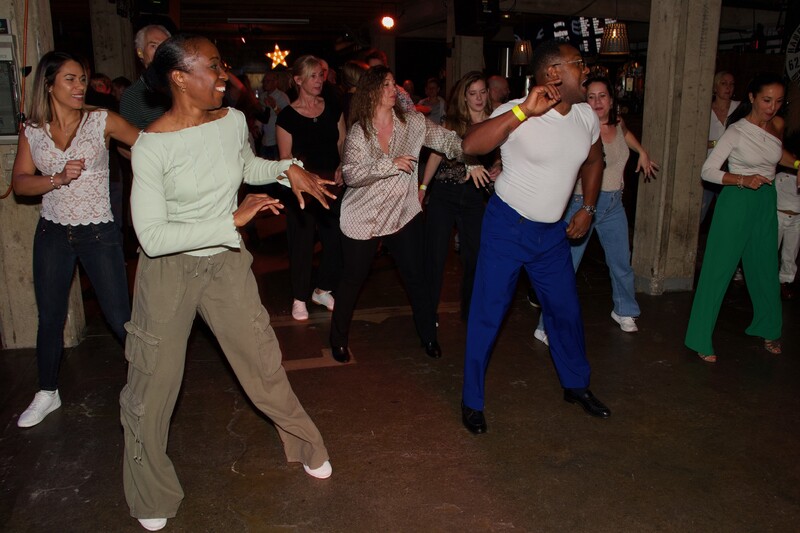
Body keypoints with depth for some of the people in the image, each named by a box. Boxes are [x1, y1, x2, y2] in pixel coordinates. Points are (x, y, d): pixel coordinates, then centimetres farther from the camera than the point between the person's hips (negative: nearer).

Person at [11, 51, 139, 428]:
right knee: (49, 318, 15)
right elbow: (20, 183, -3)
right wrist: (58, 179, -19)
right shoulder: (32, 131, 2)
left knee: (120, 318, -2)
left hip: (98, 233, -3)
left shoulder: (101, 121, -6)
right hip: (52, 234, 3)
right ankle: (47, 394, 34)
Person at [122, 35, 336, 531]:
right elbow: (152, 236, -25)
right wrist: (233, 220, -27)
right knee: (155, 382, 7)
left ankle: (307, 446, 36)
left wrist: (287, 168, -1)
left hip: (227, 263, 4)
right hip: (170, 269, -3)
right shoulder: (152, 145, -20)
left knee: (263, 361, 11)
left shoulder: (233, 120, -6)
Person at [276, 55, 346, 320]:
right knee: (302, 241, 3)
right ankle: (299, 298, 20)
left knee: (335, 237, 4)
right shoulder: (287, 115, -4)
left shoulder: (333, 107, 6)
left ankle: (323, 290, 26)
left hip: (332, 184, 4)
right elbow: (285, 156, -3)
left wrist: (342, 167, -6)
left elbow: (342, 143, 11)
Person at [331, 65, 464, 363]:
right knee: (353, 278, 9)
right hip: (363, 217, -1)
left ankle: (428, 336, 26)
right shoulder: (358, 131, -8)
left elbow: (447, 141, -9)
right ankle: (339, 339, 28)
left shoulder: (412, 122, -3)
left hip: (404, 213, 2)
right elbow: (351, 174, -19)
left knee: (416, 275, 6)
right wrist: (391, 164, -26)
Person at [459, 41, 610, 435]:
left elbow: (594, 161, 20)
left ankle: (576, 386, 39)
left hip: (552, 231, 6)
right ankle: (472, 402, 17)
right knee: (487, 315, 0)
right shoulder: (518, 112, -19)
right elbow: (470, 146, -35)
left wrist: (588, 210, 12)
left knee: (566, 310, 16)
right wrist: (523, 111, -38)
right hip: (507, 227, -6)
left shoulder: (586, 116, 1)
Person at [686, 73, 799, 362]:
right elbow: (707, 171, -15)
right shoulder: (736, 131, -13)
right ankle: (701, 339, 5)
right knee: (718, 269, -3)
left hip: (766, 202, 6)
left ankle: (768, 329, 34)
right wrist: (743, 180, -26)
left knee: (765, 269, 15)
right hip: (736, 202, -6)